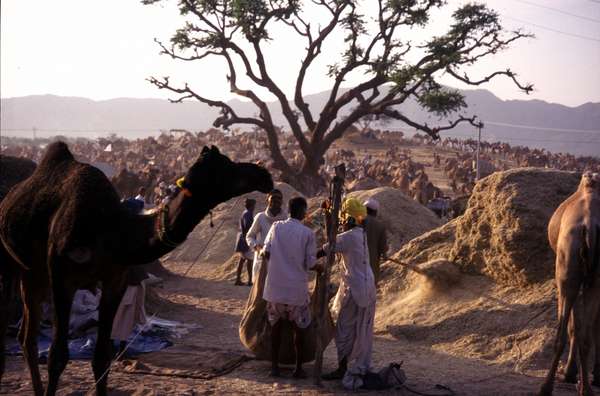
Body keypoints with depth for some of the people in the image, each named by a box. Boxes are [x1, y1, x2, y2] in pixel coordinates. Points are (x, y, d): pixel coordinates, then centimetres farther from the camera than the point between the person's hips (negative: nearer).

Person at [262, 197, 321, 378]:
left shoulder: (276, 227, -1)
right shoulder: (307, 233, -8)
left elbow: (266, 252, -1)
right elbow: (310, 263, -6)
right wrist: (320, 268, 16)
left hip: (275, 286, 3)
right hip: (297, 288, -2)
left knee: (276, 326, 13)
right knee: (299, 329, 10)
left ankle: (275, 366, 16)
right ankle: (298, 368, 14)